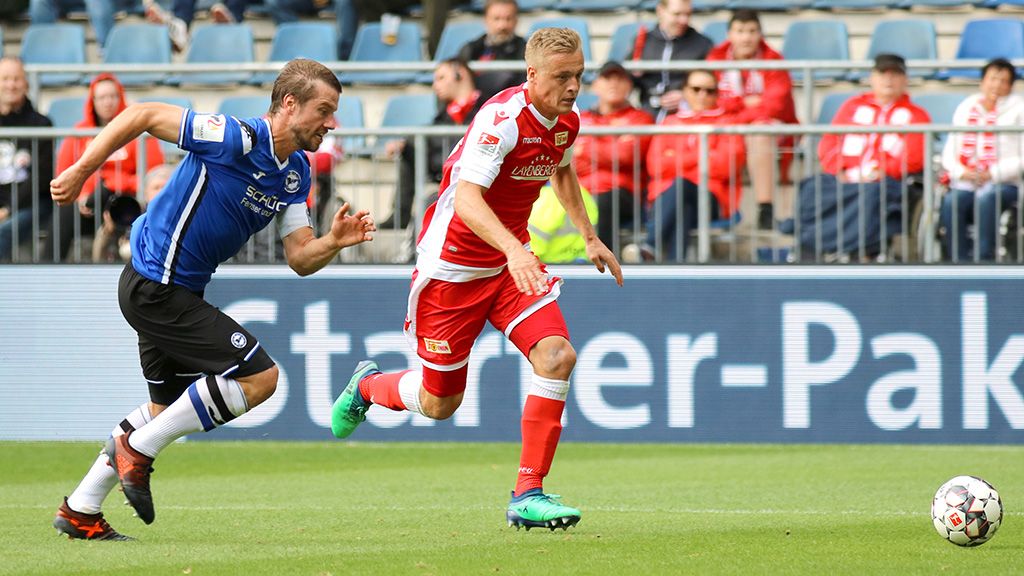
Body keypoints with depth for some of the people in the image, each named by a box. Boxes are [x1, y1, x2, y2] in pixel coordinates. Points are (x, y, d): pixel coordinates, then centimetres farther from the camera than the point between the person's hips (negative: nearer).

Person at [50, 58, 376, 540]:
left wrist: (335, 241, -15)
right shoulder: (236, 139, -21)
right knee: (259, 377, -12)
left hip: (172, 291, 10)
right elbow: (142, 115, -16)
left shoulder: (296, 174, 5)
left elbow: (300, 258, 6)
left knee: (167, 406, 22)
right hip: (157, 287, -10)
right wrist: (80, 171, -14)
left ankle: (80, 511, 30)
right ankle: (137, 448, -4)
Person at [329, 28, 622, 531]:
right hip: (451, 263, -6)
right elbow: (466, 197, -39)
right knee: (439, 403, 5)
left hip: (511, 260, 6)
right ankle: (368, 386, 41)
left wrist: (589, 236, 24)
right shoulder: (503, 117, -27)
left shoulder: (567, 119, -1)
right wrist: (513, 249, -53)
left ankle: (528, 495, -12)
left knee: (556, 356, -18)